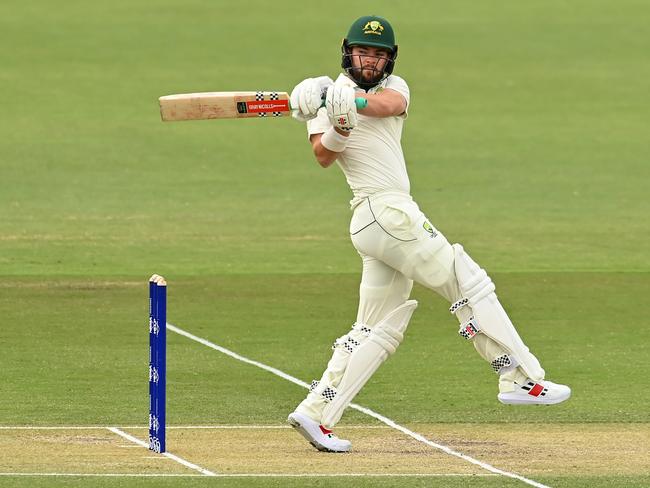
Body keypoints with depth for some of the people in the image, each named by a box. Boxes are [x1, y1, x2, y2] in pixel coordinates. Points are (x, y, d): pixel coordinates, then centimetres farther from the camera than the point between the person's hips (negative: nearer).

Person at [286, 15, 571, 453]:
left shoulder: (394, 86, 15)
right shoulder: (328, 94, 2)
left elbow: (388, 104, -11)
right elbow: (324, 156, -14)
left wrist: (353, 101, -31)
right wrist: (339, 127, -34)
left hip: (395, 216, 7)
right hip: (386, 212, -7)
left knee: (378, 329, 9)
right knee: (471, 284, -5)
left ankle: (316, 415, 8)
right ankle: (522, 380, -4)